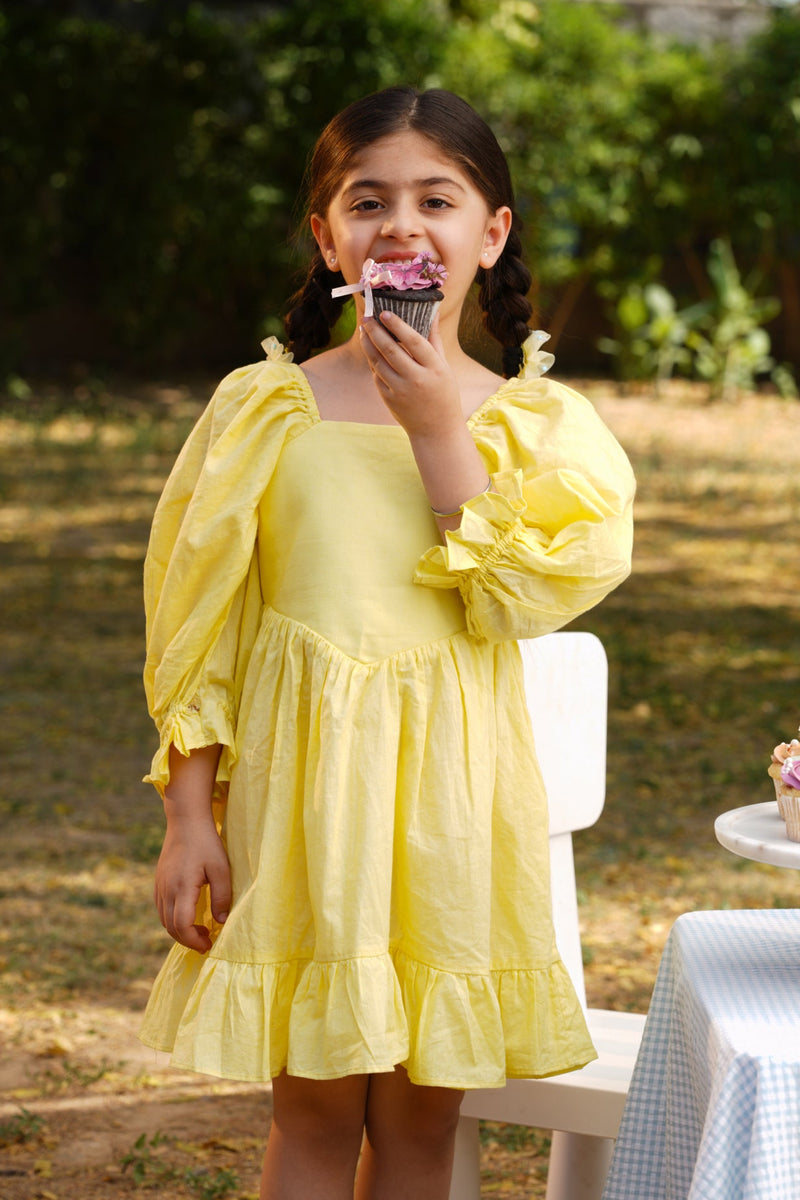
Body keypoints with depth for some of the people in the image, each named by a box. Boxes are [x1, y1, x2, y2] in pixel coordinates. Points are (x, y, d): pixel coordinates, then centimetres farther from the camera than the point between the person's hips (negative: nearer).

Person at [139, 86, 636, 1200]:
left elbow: (515, 604, -12)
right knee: (316, 1107, 4)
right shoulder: (263, 409, -2)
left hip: (454, 785, 1)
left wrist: (438, 431, -15)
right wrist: (190, 816, -3)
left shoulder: (536, 425, 1)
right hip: (300, 780, -1)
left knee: (424, 1109, 9)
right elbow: (198, 628, 0)